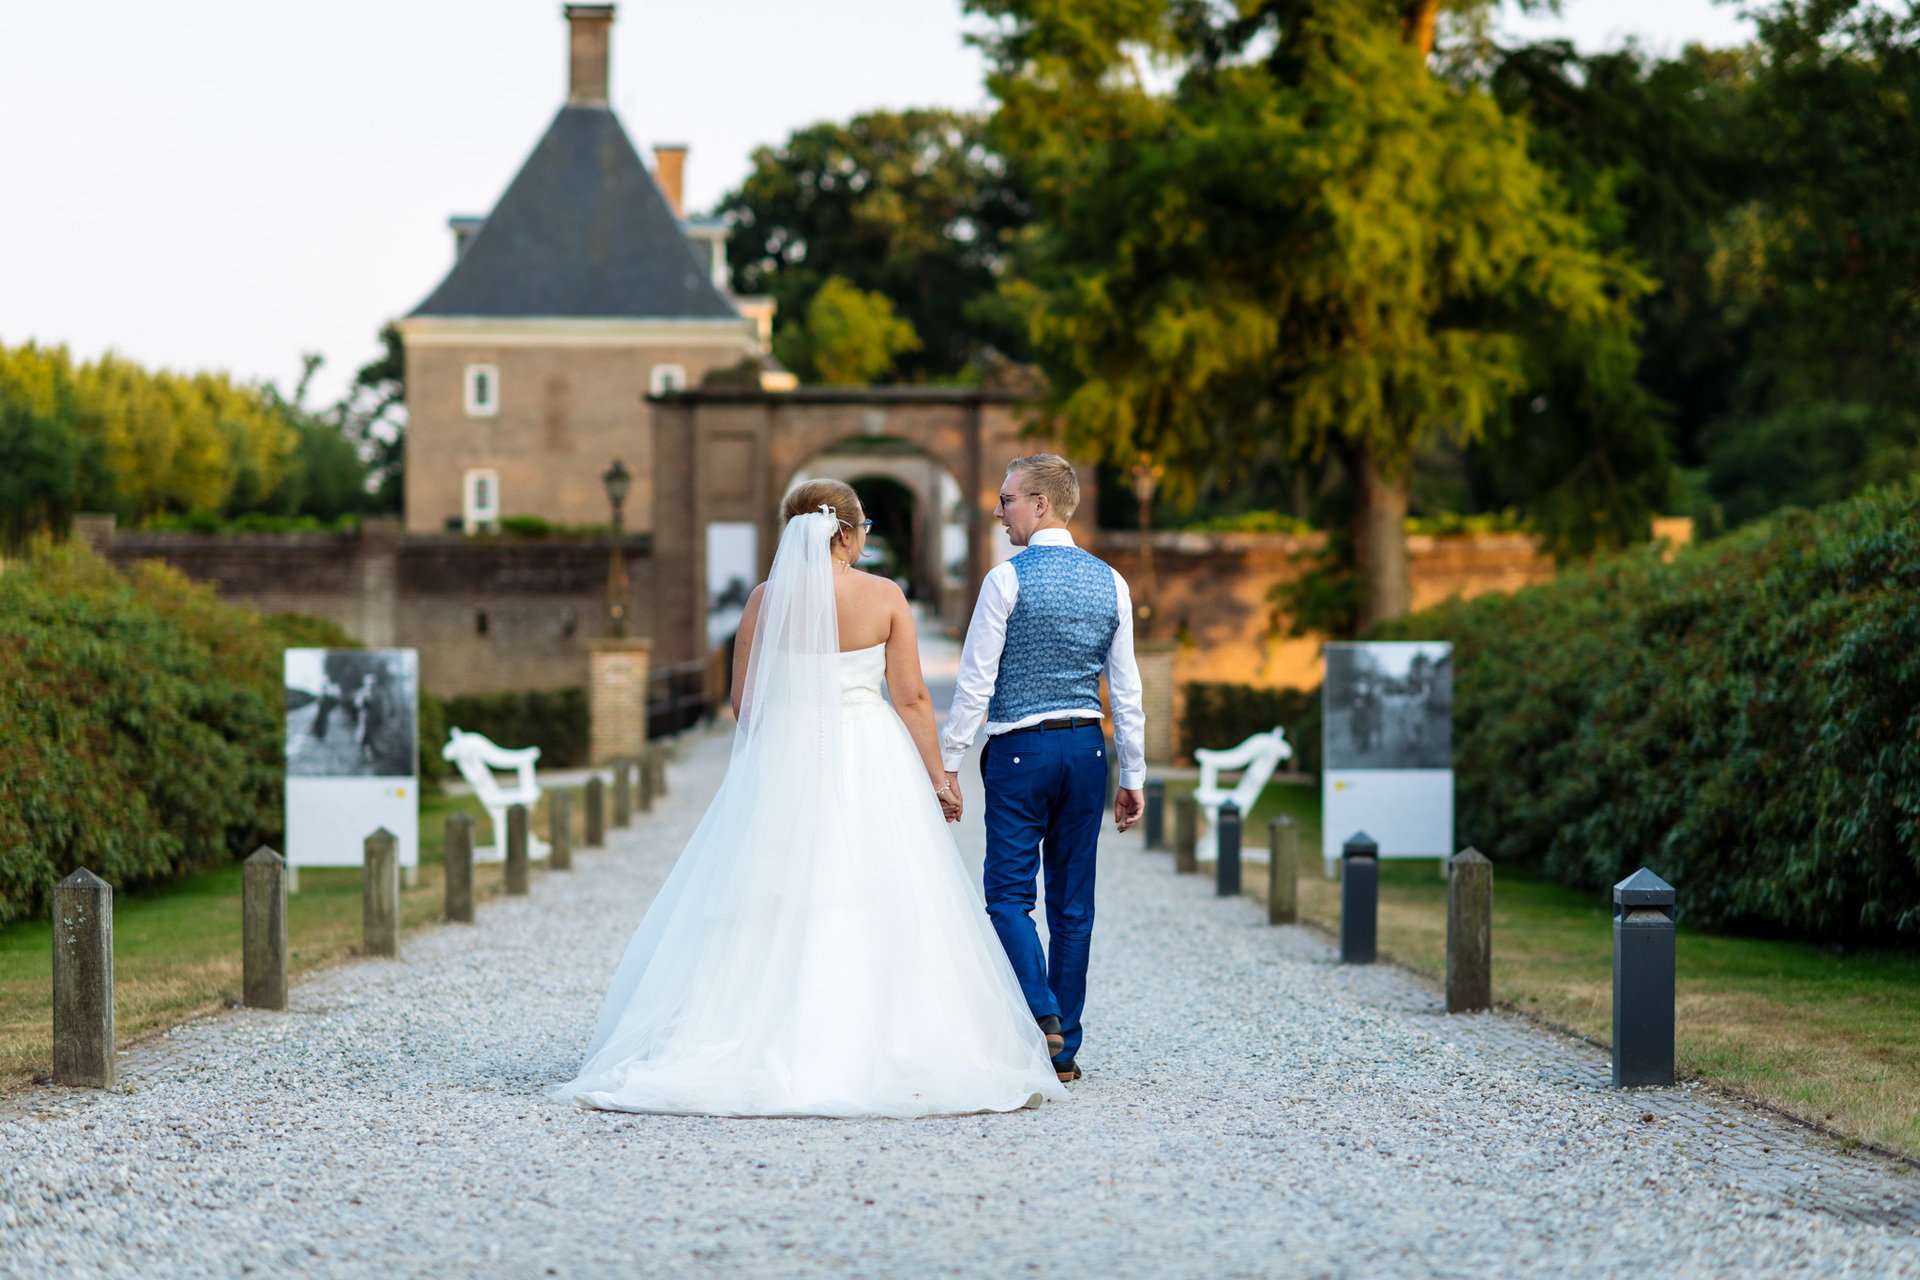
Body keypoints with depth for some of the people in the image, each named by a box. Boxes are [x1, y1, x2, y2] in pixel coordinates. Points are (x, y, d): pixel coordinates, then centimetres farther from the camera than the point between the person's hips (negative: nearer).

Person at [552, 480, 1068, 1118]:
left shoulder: (767, 598, 0)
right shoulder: (884, 596, -3)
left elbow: (743, 702, 2)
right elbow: (912, 697, -3)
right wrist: (936, 776, 5)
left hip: (783, 766, 1)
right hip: (871, 768, -1)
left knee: (772, 916, 4)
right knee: (875, 915, 2)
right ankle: (872, 1052, -2)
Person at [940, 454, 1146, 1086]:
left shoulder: (1009, 578, -9)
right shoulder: (1110, 582, 7)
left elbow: (976, 680, -9)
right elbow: (1126, 690, 9)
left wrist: (949, 763, -3)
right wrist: (1133, 777, 14)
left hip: (1020, 750, -5)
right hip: (1087, 749, 5)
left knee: (1010, 892, -1)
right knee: (1073, 902, 7)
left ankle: (1041, 1014, -21)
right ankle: (1064, 1050, 10)